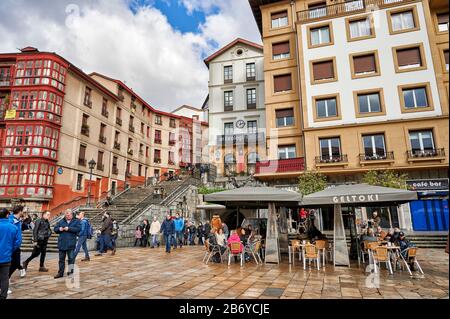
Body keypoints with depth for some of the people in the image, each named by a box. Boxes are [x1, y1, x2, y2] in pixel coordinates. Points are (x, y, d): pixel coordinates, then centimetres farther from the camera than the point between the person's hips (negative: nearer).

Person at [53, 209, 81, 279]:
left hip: (71, 243, -4)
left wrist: (69, 228, -20)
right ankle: (60, 272, 21)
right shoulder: (61, 221, 12)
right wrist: (59, 229, -8)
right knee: (61, 259, 12)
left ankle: (70, 270, 15)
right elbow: (55, 229, 13)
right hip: (61, 243, 4)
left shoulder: (76, 221, 0)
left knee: (71, 258, 2)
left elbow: (78, 229, -14)